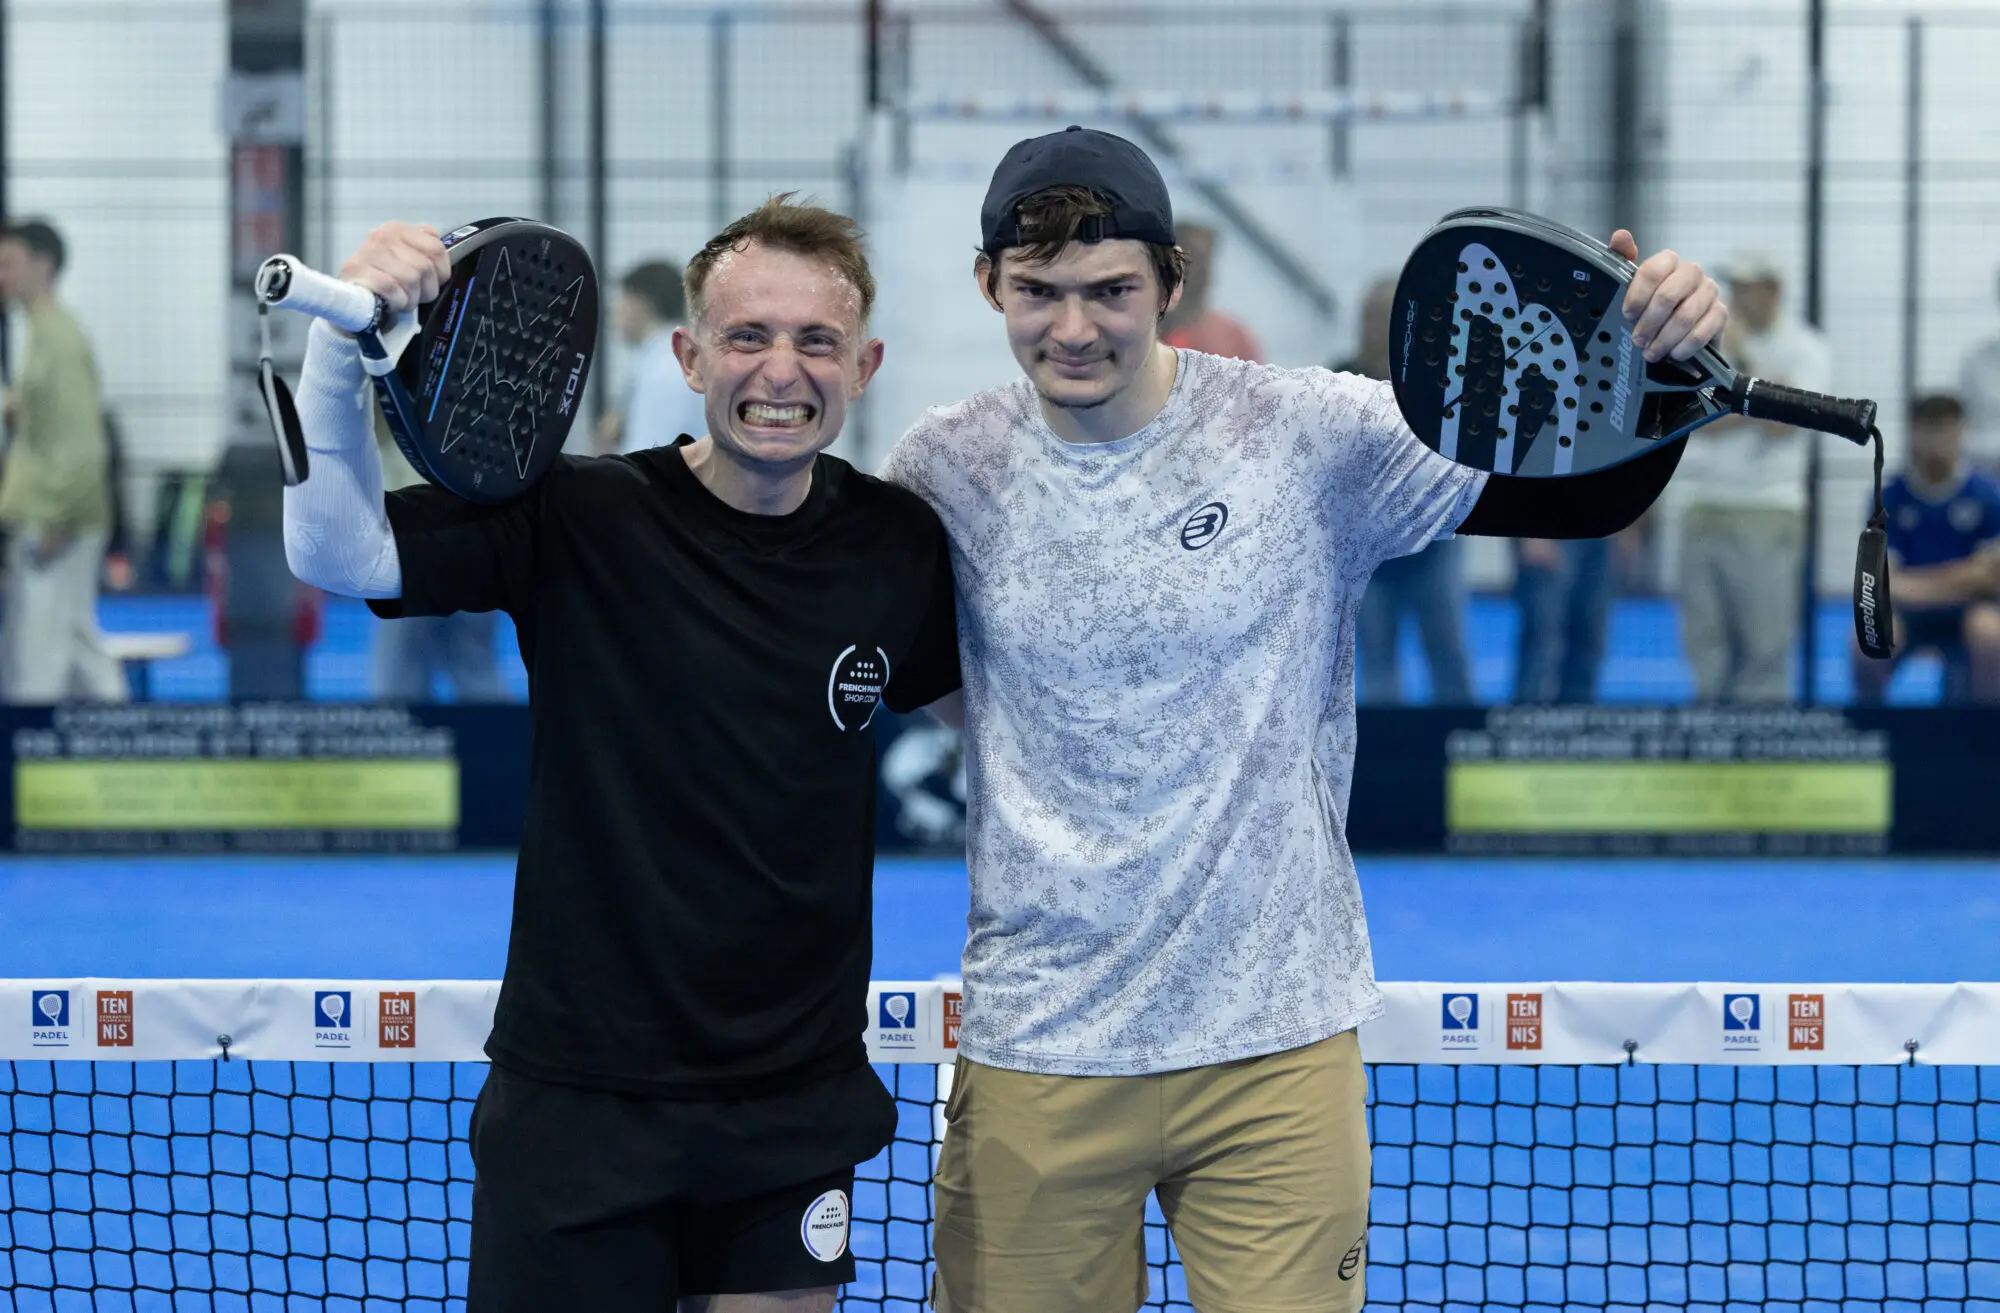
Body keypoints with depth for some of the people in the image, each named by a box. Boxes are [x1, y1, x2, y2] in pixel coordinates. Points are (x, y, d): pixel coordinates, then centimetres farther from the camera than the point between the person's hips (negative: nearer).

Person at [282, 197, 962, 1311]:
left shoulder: (899, 543, 0)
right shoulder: (579, 521, -10)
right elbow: (337, 551, -19)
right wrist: (343, 342, -32)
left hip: (796, 1103, 3)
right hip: (580, 1092, -3)